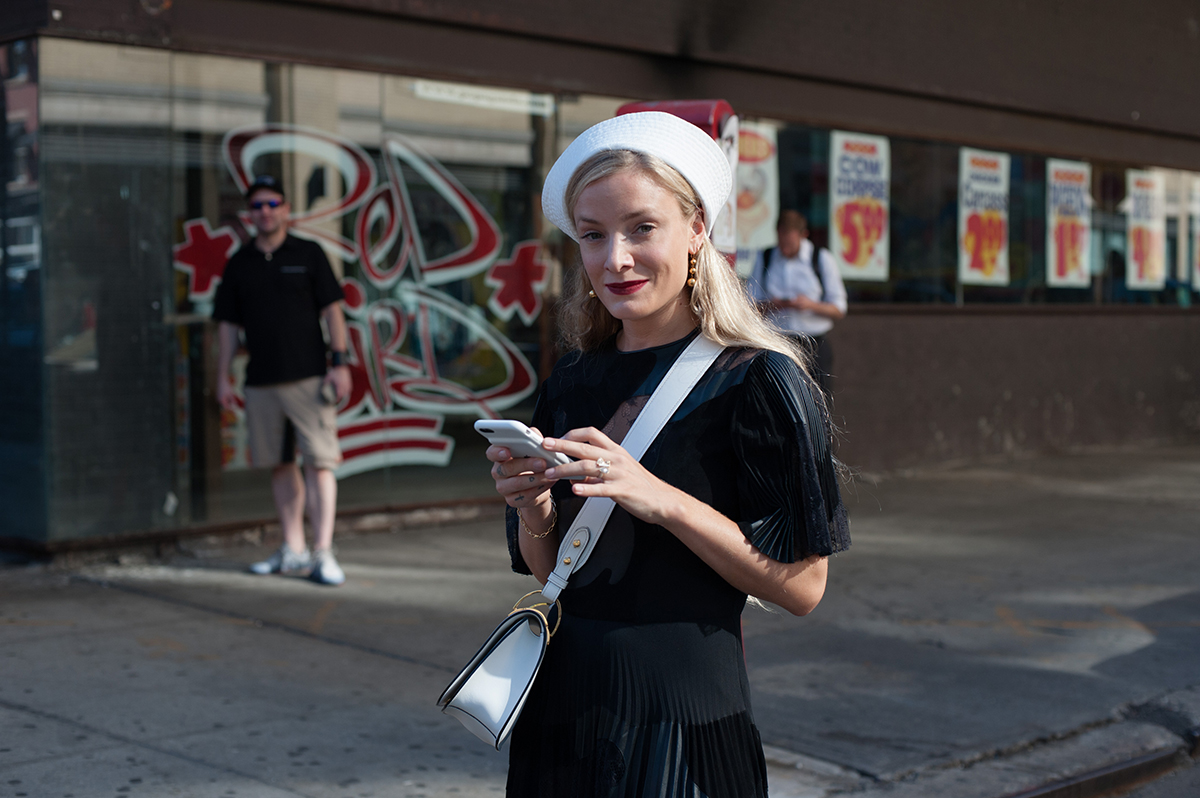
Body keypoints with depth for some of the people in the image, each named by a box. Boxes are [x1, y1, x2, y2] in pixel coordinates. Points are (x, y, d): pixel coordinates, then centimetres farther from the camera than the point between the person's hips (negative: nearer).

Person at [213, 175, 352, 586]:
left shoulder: (308, 254, 5)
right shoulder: (239, 264, 12)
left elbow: (332, 310, 2)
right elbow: (227, 324, 14)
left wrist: (340, 362, -7)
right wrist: (223, 377, 8)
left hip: (308, 377, -3)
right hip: (261, 381, 3)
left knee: (319, 462, -8)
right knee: (280, 464, 8)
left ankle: (323, 552, -7)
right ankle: (294, 549, 17)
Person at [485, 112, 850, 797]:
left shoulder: (757, 380, -11)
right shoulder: (571, 385, 5)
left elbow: (801, 585, -13)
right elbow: (550, 572, 11)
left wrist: (662, 500, -24)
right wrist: (534, 512, -10)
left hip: (683, 716, -5)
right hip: (563, 704, 5)